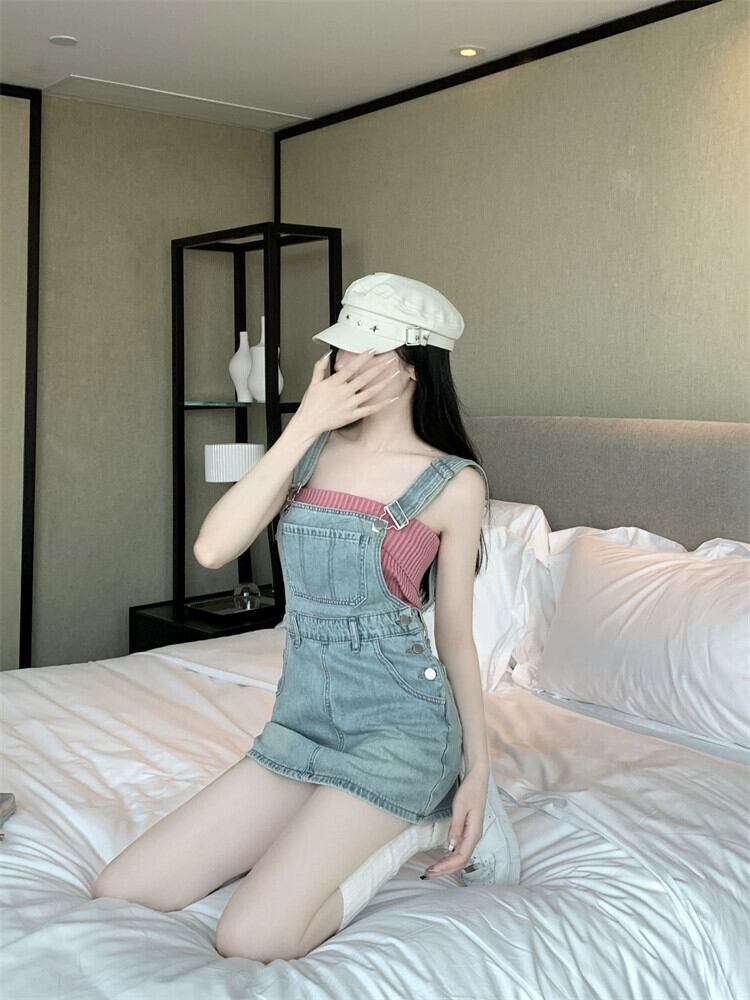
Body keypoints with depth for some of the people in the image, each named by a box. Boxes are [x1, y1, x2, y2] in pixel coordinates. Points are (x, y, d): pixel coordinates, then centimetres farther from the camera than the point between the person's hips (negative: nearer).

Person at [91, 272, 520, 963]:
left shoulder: (453, 484, -7)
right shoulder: (313, 448, 5)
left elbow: (455, 633, 0)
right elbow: (213, 549, -9)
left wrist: (479, 768, -2)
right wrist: (303, 426, -12)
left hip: (397, 726, -6)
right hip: (300, 723, 6)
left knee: (251, 939, -19)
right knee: (119, 894, 0)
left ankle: (425, 828, 3)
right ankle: (359, 827, 9)